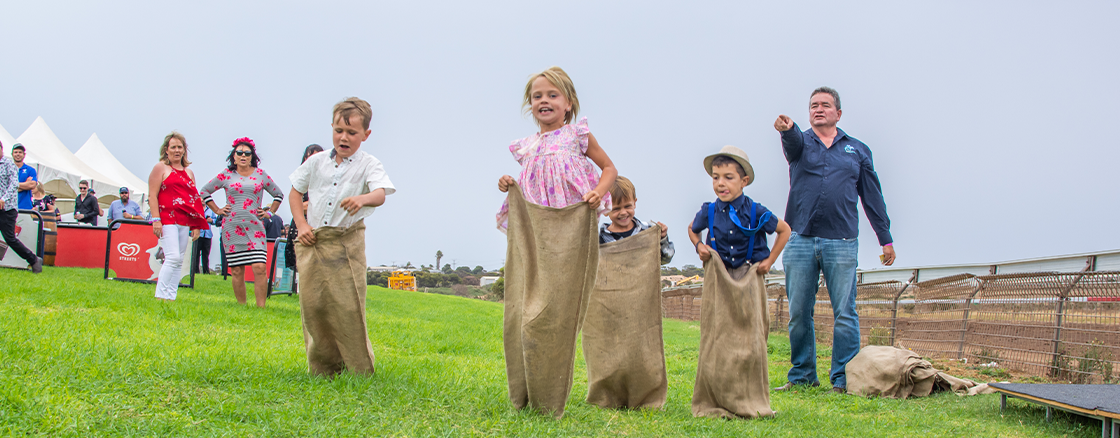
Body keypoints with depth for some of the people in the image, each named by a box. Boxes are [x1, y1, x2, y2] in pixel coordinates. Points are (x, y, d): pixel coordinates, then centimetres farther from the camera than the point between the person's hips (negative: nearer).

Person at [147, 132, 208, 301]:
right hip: (167, 220, -6)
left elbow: (195, 200, 20)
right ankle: (160, 296, -11)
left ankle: (171, 297, 7)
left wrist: (196, 226, 13)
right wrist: (156, 220, -15)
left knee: (179, 261, 4)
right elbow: (152, 195, -5)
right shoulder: (160, 168, 3)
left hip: (184, 222, 6)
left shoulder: (189, 173, 20)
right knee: (173, 257, -16)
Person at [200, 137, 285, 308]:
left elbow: (279, 194, 21)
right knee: (236, 271, 1)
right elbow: (205, 191, 19)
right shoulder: (226, 175, 7)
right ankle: (241, 306, 10)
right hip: (232, 228, 1)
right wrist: (217, 210, 11)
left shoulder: (261, 175, 8)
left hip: (254, 227, -1)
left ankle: (261, 307, -12)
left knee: (259, 268, -13)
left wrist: (269, 212, 10)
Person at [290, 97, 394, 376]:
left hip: (346, 243, -4)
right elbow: (295, 192, 21)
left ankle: (361, 370, 1)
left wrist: (363, 199, -44)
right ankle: (321, 369, 14)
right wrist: (301, 224, 6)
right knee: (312, 304, 2)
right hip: (312, 241, 4)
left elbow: (380, 194, -20)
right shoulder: (317, 162, 10)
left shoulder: (368, 165, -2)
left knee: (348, 306, -10)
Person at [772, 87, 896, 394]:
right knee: (799, 314, 4)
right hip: (800, 240, 1)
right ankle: (802, 376, 15)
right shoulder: (800, 143, 11)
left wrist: (886, 239, 11)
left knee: (844, 313, -3)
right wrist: (786, 128, -40)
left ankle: (844, 379, 3)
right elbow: (793, 142, -15)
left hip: (841, 243, 0)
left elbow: (873, 198, 14)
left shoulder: (857, 150, 14)